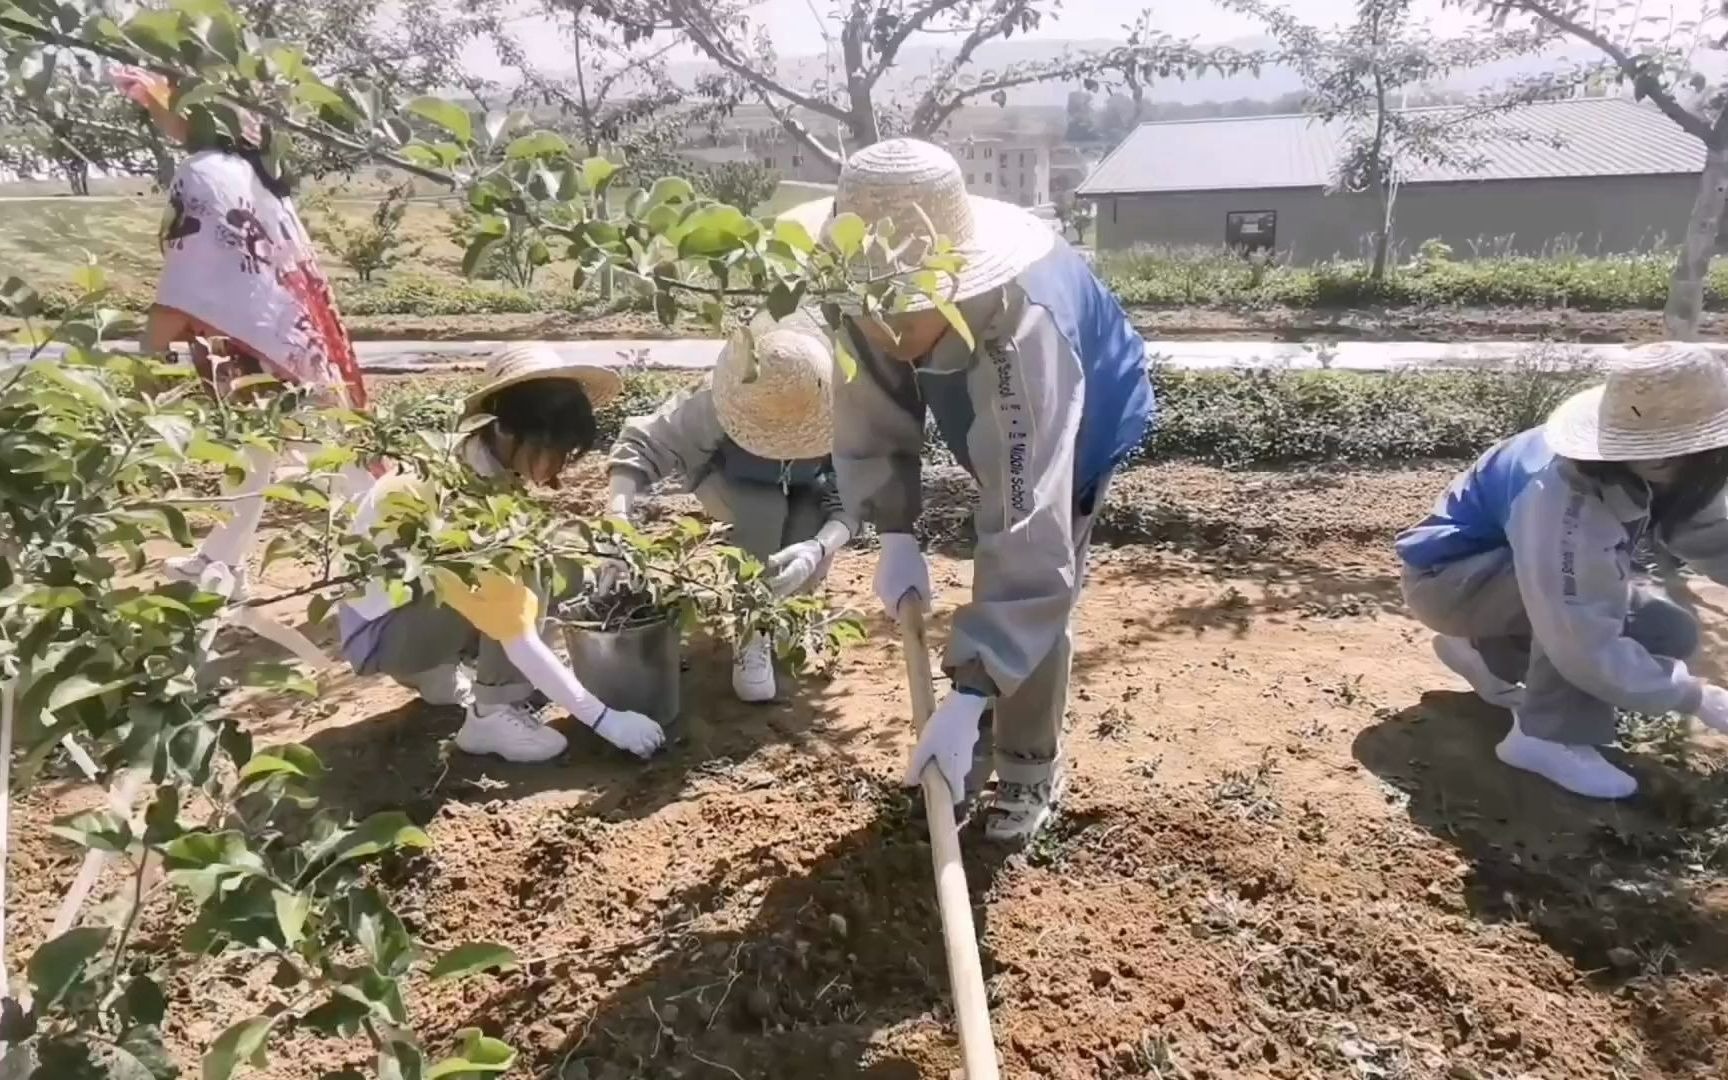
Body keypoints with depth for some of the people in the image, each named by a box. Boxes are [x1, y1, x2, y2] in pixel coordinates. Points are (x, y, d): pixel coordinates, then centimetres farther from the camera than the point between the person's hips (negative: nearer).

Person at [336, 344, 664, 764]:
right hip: (379, 632, -9)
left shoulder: (476, 461, -7)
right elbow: (516, 635, -34)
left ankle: (443, 674, 9)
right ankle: (492, 715, -17)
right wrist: (602, 718, -32)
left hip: (416, 597, 9)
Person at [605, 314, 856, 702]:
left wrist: (819, 547, -55)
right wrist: (619, 516, -51)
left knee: (808, 558, -30)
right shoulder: (716, 404, -39)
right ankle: (754, 637, -18)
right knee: (763, 511, -36)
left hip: (803, 489, 1)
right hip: (732, 485, -1)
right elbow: (643, 444, -35)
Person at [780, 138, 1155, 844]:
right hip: (991, 421, 5)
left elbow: (1032, 541, -51)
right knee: (997, 587, 16)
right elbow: (871, 422, -16)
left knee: (1031, 588, -10)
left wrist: (965, 702, -53)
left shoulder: (1023, 335, -49)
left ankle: (1029, 773, 12)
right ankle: (993, 731, 39)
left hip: (1085, 424, -5)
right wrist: (895, 535, -29)